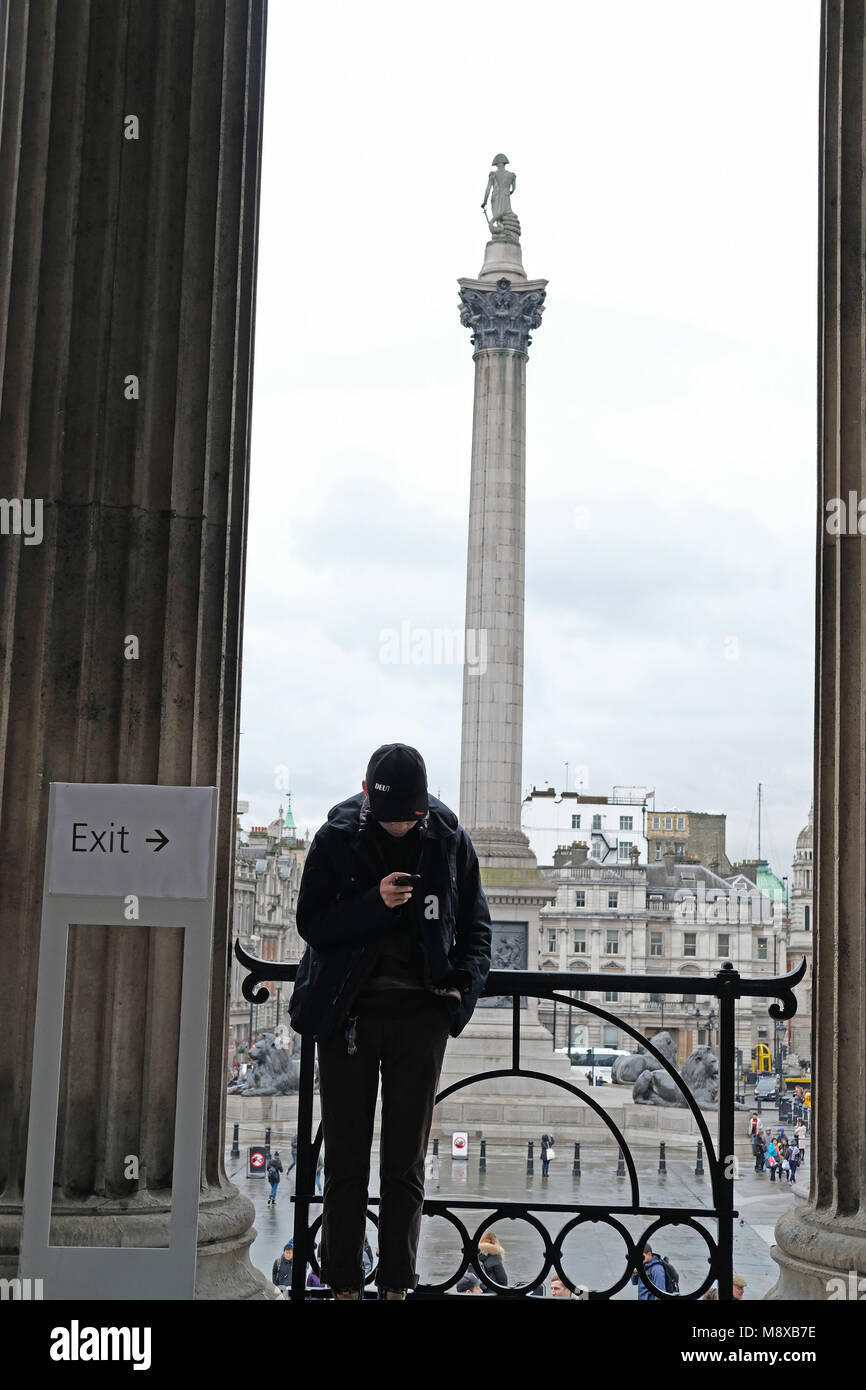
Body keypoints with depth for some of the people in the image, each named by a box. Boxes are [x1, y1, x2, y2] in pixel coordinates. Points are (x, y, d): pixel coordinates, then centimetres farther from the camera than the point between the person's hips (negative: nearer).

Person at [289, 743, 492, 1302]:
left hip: (420, 1016, 1)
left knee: (406, 1162, 7)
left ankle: (398, 1284, 16)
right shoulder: (337, 838, -4)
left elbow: (476, 924, 9)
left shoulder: (450, 840, -1)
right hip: (350, 1012, -1)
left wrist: (465, 987, -6)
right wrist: (374, 902, -21)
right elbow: (312, 924, -7)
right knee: (346, 1160, 5)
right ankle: (345, 1284, 15)